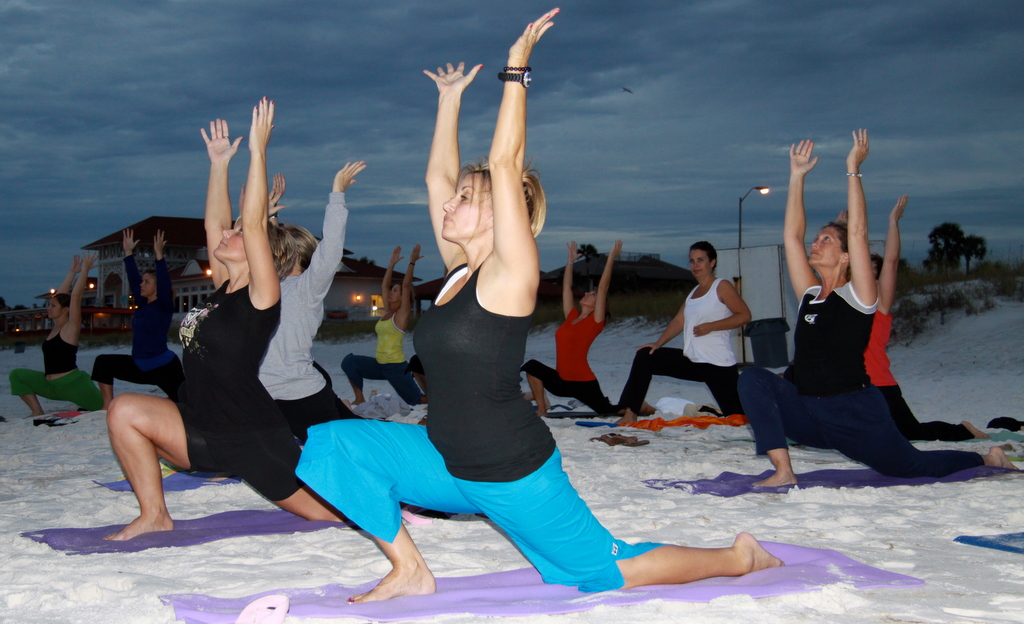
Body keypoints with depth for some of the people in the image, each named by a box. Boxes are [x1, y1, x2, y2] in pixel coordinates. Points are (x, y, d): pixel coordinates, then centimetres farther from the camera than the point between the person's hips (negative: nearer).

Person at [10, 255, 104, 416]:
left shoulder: (71, 328, -8)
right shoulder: (56, 327, 11)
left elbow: (75, 296, -16)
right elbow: (60, 296, 16)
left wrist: (85, 270, -13)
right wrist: (72, 272, 19)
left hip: (72, 384, -8)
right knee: (16, 375, 6)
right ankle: (38, 412, 3)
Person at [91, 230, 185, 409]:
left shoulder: (164, 306, -11)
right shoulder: (142, 304, 9)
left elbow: (164, 282, -25)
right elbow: (133, 279, 11)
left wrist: (159, 255, -30)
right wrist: (128, 252, 8)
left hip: (164, 367, -7)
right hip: (139, 366, 7)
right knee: (103, 362, 1)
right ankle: (108, 405, -1)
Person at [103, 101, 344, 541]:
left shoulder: (261, 296, -12)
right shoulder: (224, 290, 8)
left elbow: (255, 223, -23)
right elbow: (214, 223, 11)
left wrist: (257, 150, -23)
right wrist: (219, 162, 17)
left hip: (254, 440, -7)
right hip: (203, 434, 7)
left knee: (329, 510, -1)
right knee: (124, 410, -3)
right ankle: (154, 516, 3)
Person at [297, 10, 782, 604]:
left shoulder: (510, 274, -15)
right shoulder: (459, 269, 5)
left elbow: (505, 164, -22)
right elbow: (439, 175, 10)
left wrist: (516, 70, -18)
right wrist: (450, 97, 17)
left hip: (513, 475, -7)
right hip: (451, 462, 8)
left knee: (611, 571, 2)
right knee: (339, 444, 0)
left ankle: (738, 559, 23)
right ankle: (410, 570, 7)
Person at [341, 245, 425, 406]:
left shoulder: (402, 314, -9)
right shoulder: (388, 311, 10)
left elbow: (406, 285, -18)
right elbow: (384, 285, 16)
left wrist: (412, 262, -17)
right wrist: (392, 263, 17)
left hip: (396, 367, -7)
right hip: (380, 365, 7)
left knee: (417, 401, -4)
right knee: (349, 361, -3)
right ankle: (360, 399, 2)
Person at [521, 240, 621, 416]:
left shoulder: (595, 322, -7)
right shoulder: (572, 317, 9)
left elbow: (603, 288, -12)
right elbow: (566, 287, 16)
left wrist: (611, 258, -13)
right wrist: (571, 260, 20)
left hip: (583, 383, -5)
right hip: (561, 381, 5)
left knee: (606, 410, 5)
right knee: (532, 366, -15)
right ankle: (541, 408, -5)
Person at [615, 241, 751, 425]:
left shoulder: (722, 287, -5)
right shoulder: (694, 292, 17)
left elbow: (744, 315, -12)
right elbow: (678, 321, 12)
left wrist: (710, 326, -19)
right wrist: (658, 343, 0)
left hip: (718, 365, -8)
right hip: (691, 361, 8)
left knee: (737, 415, -5)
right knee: (644, 357, 3)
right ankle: (630, 414, 2)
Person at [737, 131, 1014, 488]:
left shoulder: (858, 296, -5)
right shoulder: (810, 295, 9)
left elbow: (857, 231, -15)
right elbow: (792, 235, 6)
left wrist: (853, 170, -13)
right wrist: (797, 177, 6)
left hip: (855, 413, -5)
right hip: (808, 414, 5)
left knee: (913, 468, 4)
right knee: (753, 379, -18)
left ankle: (988, 459, 34)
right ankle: (783, 472, -22)